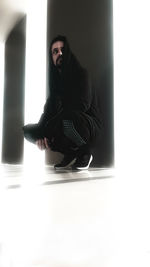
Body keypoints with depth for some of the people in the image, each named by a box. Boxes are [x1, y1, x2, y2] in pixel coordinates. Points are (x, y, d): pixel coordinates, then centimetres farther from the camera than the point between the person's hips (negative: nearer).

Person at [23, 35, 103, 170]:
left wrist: (49, 126, -22)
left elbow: (82, 105, -22)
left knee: (68, 118, -40)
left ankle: (85, 152, -9)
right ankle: (70, 154, 0)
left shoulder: (81, 73, -7)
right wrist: (40, 134, -16)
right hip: (63, 125, 7)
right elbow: (49, 109, 4)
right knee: (27, 130, -3)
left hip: (90, 125, -6)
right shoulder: (55, 80, 12)